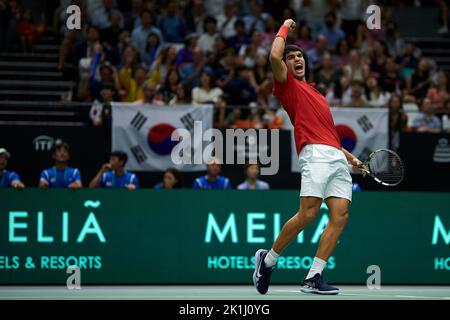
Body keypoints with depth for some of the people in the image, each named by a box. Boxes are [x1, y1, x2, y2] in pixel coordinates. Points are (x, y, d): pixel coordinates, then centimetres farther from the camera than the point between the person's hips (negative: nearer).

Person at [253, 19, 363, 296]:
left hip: (337, 158, 7)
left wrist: (350, 157, 25)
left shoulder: (317, 94, 33)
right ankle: (268, 259, 3)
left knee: (340, 216, -9)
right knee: (307, 214, -18)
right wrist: (285, 28, 9)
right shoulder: (288, 85, 11)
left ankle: (313, 278, -11)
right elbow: (275, 57, -8)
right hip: (315, 154, -7)